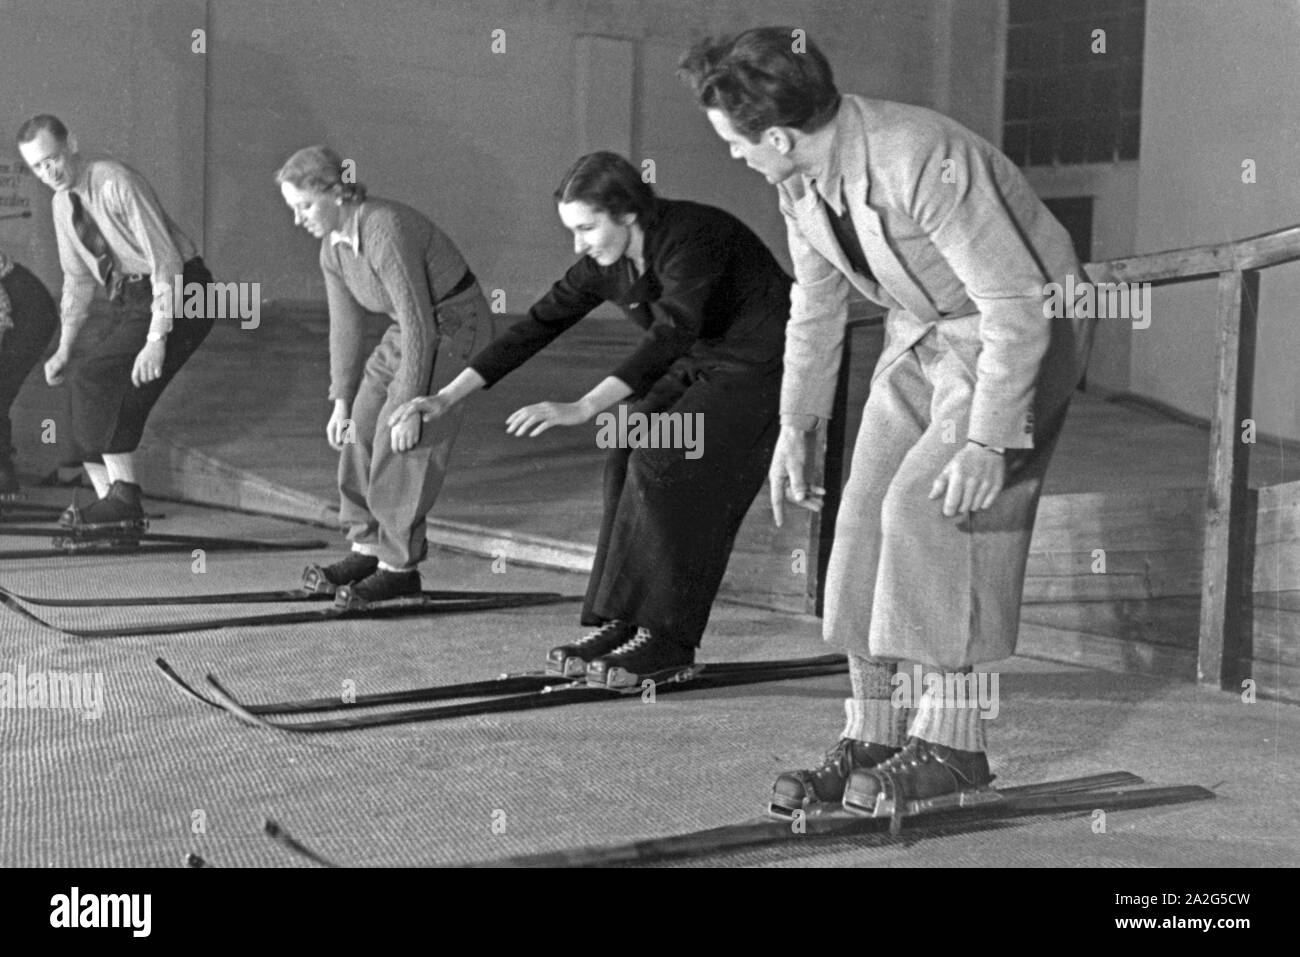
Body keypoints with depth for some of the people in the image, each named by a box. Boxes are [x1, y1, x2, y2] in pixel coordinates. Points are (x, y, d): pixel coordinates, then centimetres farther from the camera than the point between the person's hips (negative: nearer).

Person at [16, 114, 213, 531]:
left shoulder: (116, 184, -18)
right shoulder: (64, 203, 7)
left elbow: (166, 262, -22)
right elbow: (77, 281, 17)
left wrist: (156, 340, -28)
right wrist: (65, 348, 9)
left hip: (177, 297, -9)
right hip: (131, 301, 9)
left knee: (97, 374, -20)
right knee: (80, 374, 2)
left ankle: (124, 501, -19)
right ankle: (107, 495, 5)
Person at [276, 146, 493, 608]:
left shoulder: (387, 231, -29)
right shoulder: (333, 247, -1)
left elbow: (419, 324, -28)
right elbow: (345, 326, 8)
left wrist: (410, 406, -25)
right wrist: (342, 401, 7)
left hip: (455, 326, -9)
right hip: (412, 328, 9)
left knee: (403, 447, -11)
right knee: (362, 429, 4)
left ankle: (400, 566, -1)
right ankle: (367, 549, 15)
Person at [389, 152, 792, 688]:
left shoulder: (690, 238, -28)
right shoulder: (605, 265, -4)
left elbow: (672, 333, -40)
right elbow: (538, 325, -2)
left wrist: (582, 409, -49)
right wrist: (447, 398, -8)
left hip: (762, 357, -8)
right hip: (701, 361, 8)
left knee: (663, 463, -19)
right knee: (627, 458, -7)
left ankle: (668, 641, -13)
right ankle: (618, 624, -3)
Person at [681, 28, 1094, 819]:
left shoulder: (925, 162, -32)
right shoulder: (801, 175, -7)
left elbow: (1017, 304, -28)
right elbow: (815, 303, 9)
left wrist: (988, 441, -29)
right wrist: (797, 426, 12)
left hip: (1021, 330, -8)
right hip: (924, 337, 8)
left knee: (927, 506, -20)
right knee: (868, 515, -2)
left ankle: (952, 743, -10)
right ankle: (873, 738, 5)